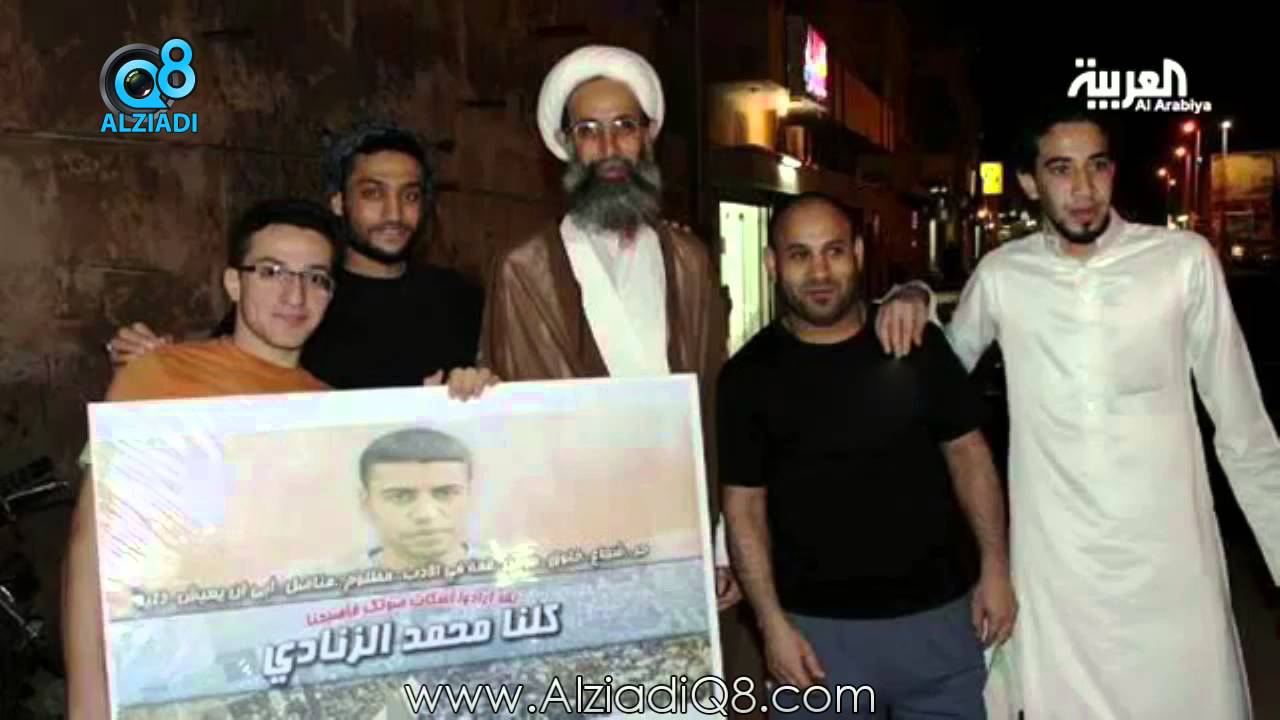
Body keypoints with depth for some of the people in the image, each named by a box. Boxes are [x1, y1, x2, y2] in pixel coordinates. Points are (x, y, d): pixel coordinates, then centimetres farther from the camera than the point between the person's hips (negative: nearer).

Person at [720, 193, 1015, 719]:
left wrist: (994, 567, -1)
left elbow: (967, 452, 6)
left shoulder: (918, 343, 1)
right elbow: (745, 507, -3)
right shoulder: (749, 374, -4)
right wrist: (773, 622, -9)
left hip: (940, 612, 2)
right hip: (821, 627, -2)